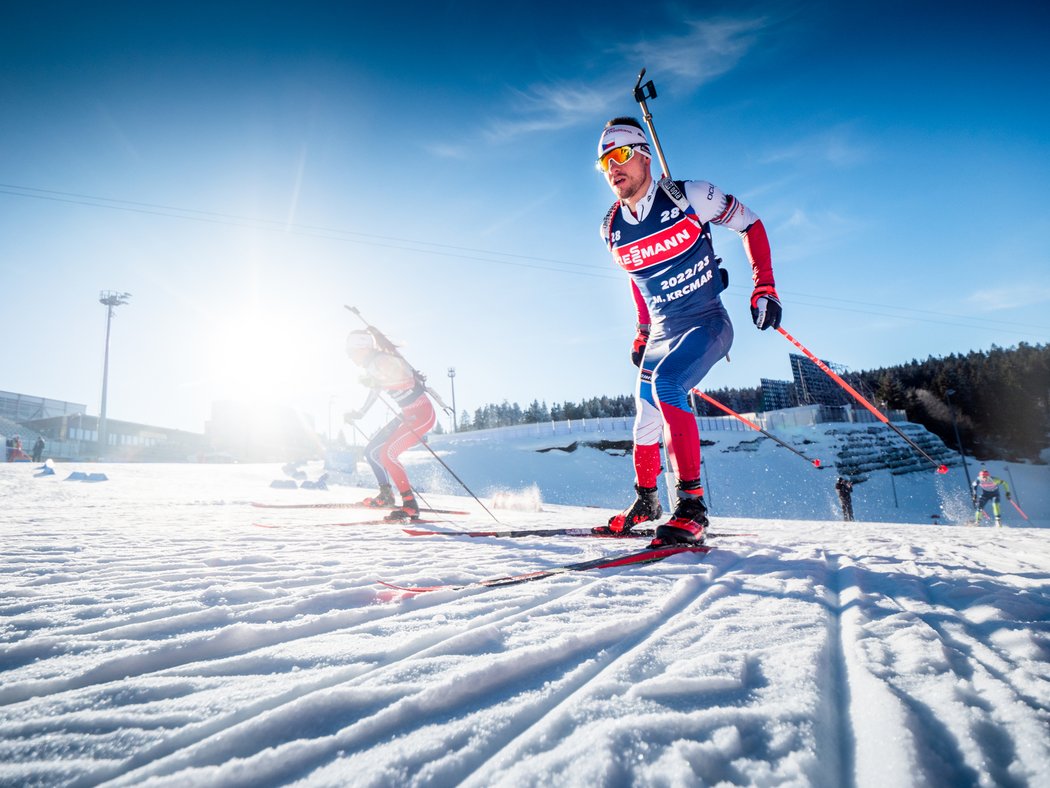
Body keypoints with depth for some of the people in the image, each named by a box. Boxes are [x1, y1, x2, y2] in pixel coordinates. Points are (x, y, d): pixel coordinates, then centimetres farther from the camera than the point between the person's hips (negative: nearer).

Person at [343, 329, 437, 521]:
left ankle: (410, 506, -15)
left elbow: (407, 381, -35)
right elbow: (374, 392, 27)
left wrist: (373, 382, -40)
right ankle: (386, 495, 27)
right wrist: (359, 413, 27)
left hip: (423, 413, -10)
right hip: (407, 415, 10)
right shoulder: (372, 365, 10)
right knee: (371, 451, 11)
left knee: (387, 454, -20)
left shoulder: (382, 361, -19)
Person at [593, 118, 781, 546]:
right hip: (662, 334, 6)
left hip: (707, 323, -6)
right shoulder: (612, 230, 4)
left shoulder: (689, 196, -11)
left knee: (665, 384, -30)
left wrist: (764, 287, -8)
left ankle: (691, 505, -25)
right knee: (646, 416, 9)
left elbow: (750, 224, 0)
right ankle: (645, 502, 33)